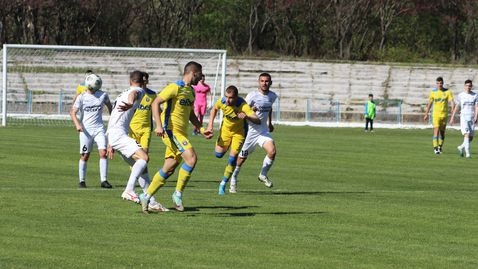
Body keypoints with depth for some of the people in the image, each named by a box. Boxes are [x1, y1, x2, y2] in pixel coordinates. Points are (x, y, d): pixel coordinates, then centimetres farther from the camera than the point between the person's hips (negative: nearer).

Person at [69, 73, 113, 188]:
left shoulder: (103, 95, 1)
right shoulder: (81, 97, -7)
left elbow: (109, 105, 21)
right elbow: (73, 112, -8)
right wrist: (77, 124, -24)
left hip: (99, 128, 2)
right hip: (85, 130, -2)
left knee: (103, 153, -11)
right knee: (85, 156, 2)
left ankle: (104, 180, -9)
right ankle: (82, 181, 14)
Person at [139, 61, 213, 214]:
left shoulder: (191, 91, 19)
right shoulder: (175, 87, -9)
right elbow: (155, 103, -14)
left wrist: (201, 129, 19)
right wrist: (159, 125, -23)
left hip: (181, 133, 9)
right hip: (170, 130, -9)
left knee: (169, 169, 6)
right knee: (191, 158, -21)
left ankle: (146, 197, 14)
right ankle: (178, 193, -12)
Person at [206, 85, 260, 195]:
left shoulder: (243, 106, -35)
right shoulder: (222, 101, -23)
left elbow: (258, 121, -42)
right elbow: (214, 109, 3)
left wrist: (247, 117, -61)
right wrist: (210, 125, -3)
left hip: (239, 131, -3)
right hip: (226, 128, 3)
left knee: (233, 157, -11)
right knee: (218, 154, 1)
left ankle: (223, 184, 3)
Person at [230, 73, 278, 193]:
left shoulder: (273, 96, 2)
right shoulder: (253, 95, -15)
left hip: (263, 131, 4)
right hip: (250, 131, -4)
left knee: (272, 151, -19)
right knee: (242, 158, 6)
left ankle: (263, 175, 4)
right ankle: (233, 181, 29)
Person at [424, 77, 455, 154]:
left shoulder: (447, 92, -1)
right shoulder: (433, 92, 3)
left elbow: (452, 102, -8)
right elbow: (429, 103, 12)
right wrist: (426, 114, 15)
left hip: (444, 115, 1)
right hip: (436, 115, -1)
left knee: (442, 132, 10)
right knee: (436, 131, -13)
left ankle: (440, 147, 27)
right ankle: (435, 148, -15)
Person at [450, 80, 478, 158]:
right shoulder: (460, 96, 4)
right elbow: (456, 107, 9)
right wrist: (452, 118, 7)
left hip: (472, 118, 2)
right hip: (463, 117, -2)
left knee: (471, 137, 4)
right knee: (466, 135, -17)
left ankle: (461, 147, 29)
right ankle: (467, 153, -17)